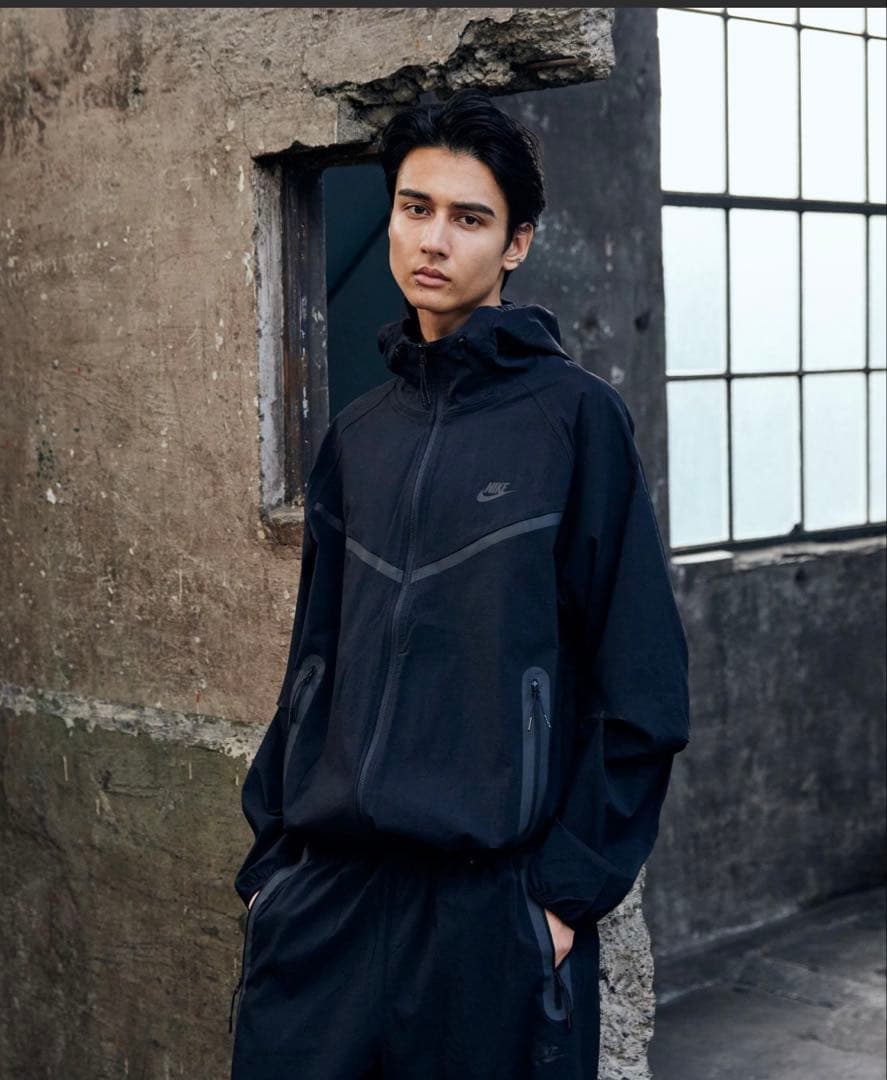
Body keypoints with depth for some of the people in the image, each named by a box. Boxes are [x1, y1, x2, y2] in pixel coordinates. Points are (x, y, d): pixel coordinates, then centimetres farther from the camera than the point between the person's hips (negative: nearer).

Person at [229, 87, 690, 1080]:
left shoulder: (573, 415, -5)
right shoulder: (356, 436, 10)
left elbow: (639, 685, -7)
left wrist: (573, 883, -9)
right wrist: (270, 851, 9)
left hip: (495, 896, -4)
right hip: (326, 889, 4)